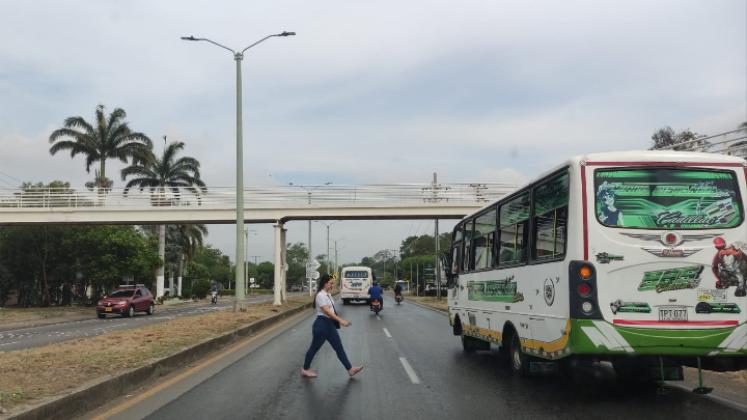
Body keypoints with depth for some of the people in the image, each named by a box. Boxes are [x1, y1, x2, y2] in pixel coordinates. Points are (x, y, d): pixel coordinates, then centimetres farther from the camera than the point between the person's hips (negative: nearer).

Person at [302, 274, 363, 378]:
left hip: (329, 324, 9)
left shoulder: (327, 294, 10)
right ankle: (305, 370, 22)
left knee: (339, 347, 7)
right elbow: (327, 311, -27)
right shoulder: (321, 295, -19)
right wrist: (341, 320, -31)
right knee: (314, 348, 6)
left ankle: (350, 369, 7)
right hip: (321, 324, -9)